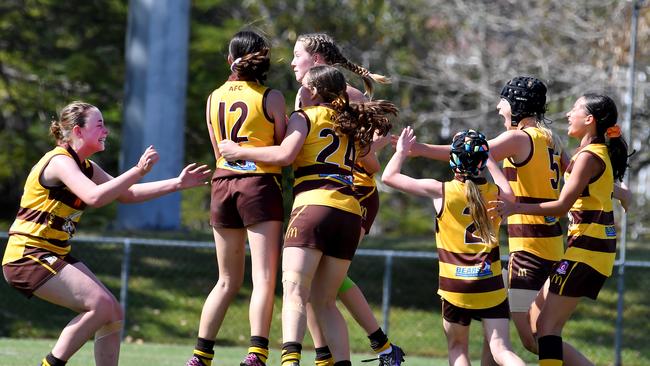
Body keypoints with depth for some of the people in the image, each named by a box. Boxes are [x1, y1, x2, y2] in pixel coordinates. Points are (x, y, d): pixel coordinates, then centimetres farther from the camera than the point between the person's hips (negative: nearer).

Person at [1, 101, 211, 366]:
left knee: (113, 313, 2)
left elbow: (126, 194, 19)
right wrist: (138, 171, -32)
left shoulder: (86, 167, 15)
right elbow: (94, 197, -32)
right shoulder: (59, 161, -15)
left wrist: (177, 184, 12)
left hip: (56, 255, 10)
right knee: (101, 305, -21)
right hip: (28, 256, -10)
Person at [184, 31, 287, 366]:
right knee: (264, 278, -9)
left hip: (223, 185, 5)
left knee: (228, 281, 15)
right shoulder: (271, 98, -4)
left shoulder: (214, 98, 11)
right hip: (260, 185, -5)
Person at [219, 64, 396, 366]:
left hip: (314, 204, -6)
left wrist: (239, 152, 3)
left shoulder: (305, 116, 8)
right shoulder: (351, 123, 25)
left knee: (294, 291, -16)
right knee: (325, 301, 15)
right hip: (351, 213, 6)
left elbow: (284, 154, -7)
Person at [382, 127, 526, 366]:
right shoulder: (493, 192, 3)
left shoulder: (441, 191, -6)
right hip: (492, 286, 2)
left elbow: (389, 176, 1)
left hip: (456, 286, -2)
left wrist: (401, 151, 18)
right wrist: (490, 161, 37)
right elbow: (509, 194, 30)